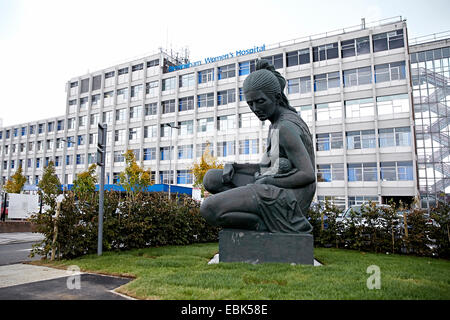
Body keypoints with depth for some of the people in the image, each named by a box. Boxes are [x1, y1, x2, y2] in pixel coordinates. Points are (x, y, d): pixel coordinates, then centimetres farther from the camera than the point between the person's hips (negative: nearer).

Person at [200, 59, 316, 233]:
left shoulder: (286, 127, -15)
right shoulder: (279, 123, 14)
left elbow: (308, 175, -20)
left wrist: (268, 181, -12)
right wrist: (235, 167, 4)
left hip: (286, 197, -10)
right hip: (274, 190, 10)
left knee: (208, 209, -20)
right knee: (211, 178, 5)